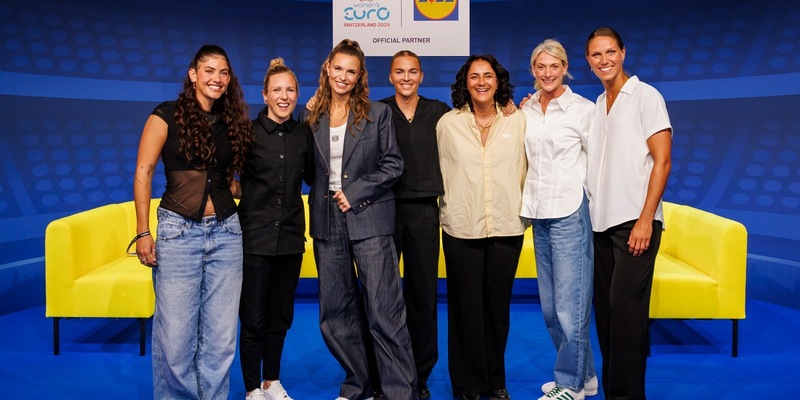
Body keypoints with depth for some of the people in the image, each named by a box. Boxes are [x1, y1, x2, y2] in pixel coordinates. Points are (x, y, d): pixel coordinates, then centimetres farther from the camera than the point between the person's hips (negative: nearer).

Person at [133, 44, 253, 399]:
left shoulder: (232, 122, 12)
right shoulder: (167, 115, -1)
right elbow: (143, 173, -4)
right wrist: (143, 232, -8)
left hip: (225, 232, 4)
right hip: (178, 232, -4)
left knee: (221, 331, 7)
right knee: (175, 331, -1)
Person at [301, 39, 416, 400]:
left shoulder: (378, 113, 2)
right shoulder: (311, 117, 10)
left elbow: (392, 165, -2)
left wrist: (355, 193, -10)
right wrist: (328, 195, 1)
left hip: (368, 219, -4)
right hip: (327, 221, 4)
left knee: (385, 312, -6)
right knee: (336, 314, 9)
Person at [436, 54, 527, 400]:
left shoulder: (518, 121, 3)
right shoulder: (448, 123, 1)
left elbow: (524, 170, 7)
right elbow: (441, 171, 7)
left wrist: (522, 209, 7)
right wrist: (448, 209, 9)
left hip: (506, 227, 1)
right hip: (461, 228, -1)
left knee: (498, 306, 10)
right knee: (467, 308, 5)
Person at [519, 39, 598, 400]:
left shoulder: (583, 109, -5)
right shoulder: (526, 110, 10)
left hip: (570, 211, -6)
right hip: (539, 213, 6)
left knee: (569, 303, -3)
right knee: (549, 305, 11)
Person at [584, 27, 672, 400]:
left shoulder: (645, 96, -2)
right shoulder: (596, 105, 16)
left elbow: (662, 160, -8)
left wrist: (645, 219, -16)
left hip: (633, 221, -6)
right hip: (600, 221, 6)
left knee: (625, 306, -8)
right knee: (604, 307, 8)